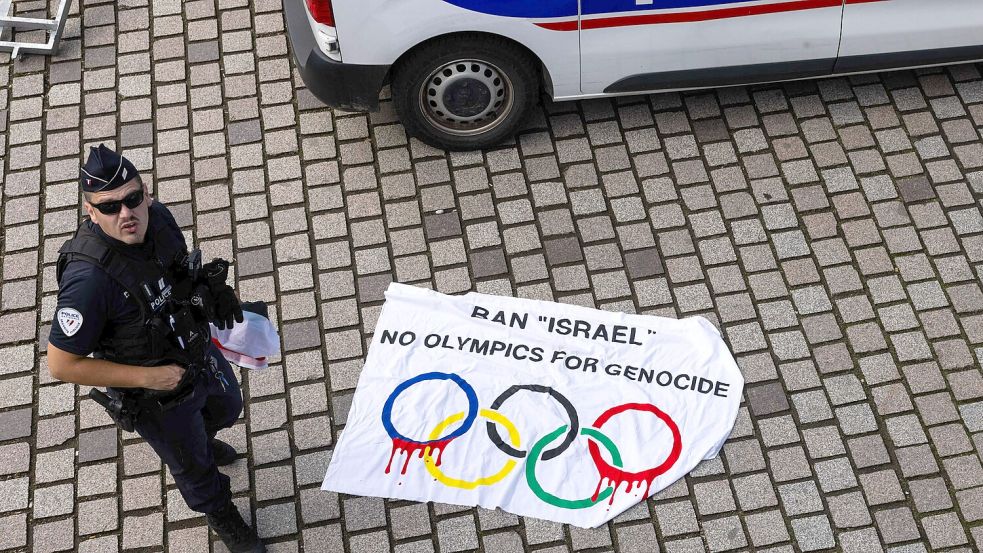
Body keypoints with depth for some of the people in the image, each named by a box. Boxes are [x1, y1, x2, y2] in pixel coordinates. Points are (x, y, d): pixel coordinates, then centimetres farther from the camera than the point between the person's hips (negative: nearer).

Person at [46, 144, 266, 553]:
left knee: (227, 408, 35)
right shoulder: (89, 277, -39)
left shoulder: (157, 217, -19)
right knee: (193, 465, 22)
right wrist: (148, 378, -29)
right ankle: (221, 515, 55)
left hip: (199, 351, 6)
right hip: (155, 396, -6)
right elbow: (61, 365, -29)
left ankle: (199, 439, 70)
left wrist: (212, 287, -8)